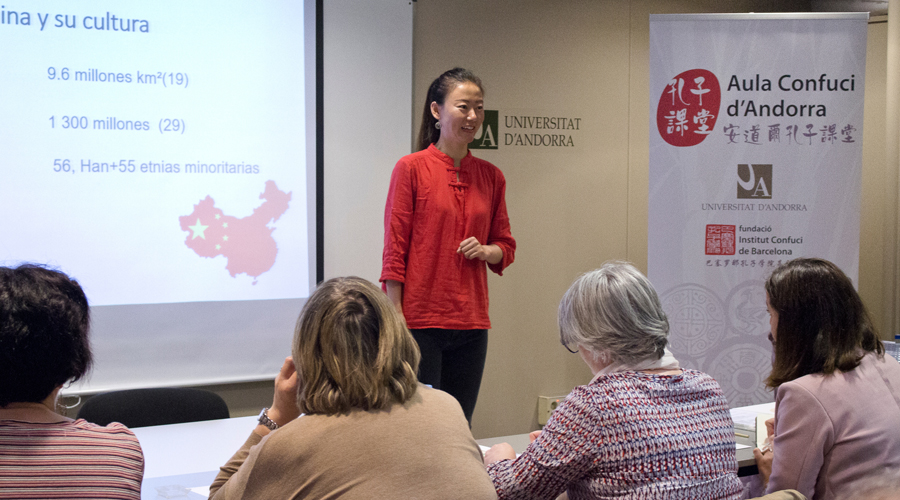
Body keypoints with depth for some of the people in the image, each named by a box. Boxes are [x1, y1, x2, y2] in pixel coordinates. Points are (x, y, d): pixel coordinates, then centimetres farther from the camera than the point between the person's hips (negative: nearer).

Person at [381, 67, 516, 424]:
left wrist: (486, 251, -5)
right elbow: (394, 251, -5)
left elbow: (506, 246, 18)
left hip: (471, 325, 5)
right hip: (420, 320, -4)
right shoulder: (411, 168, -4)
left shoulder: (491, 177, 9)